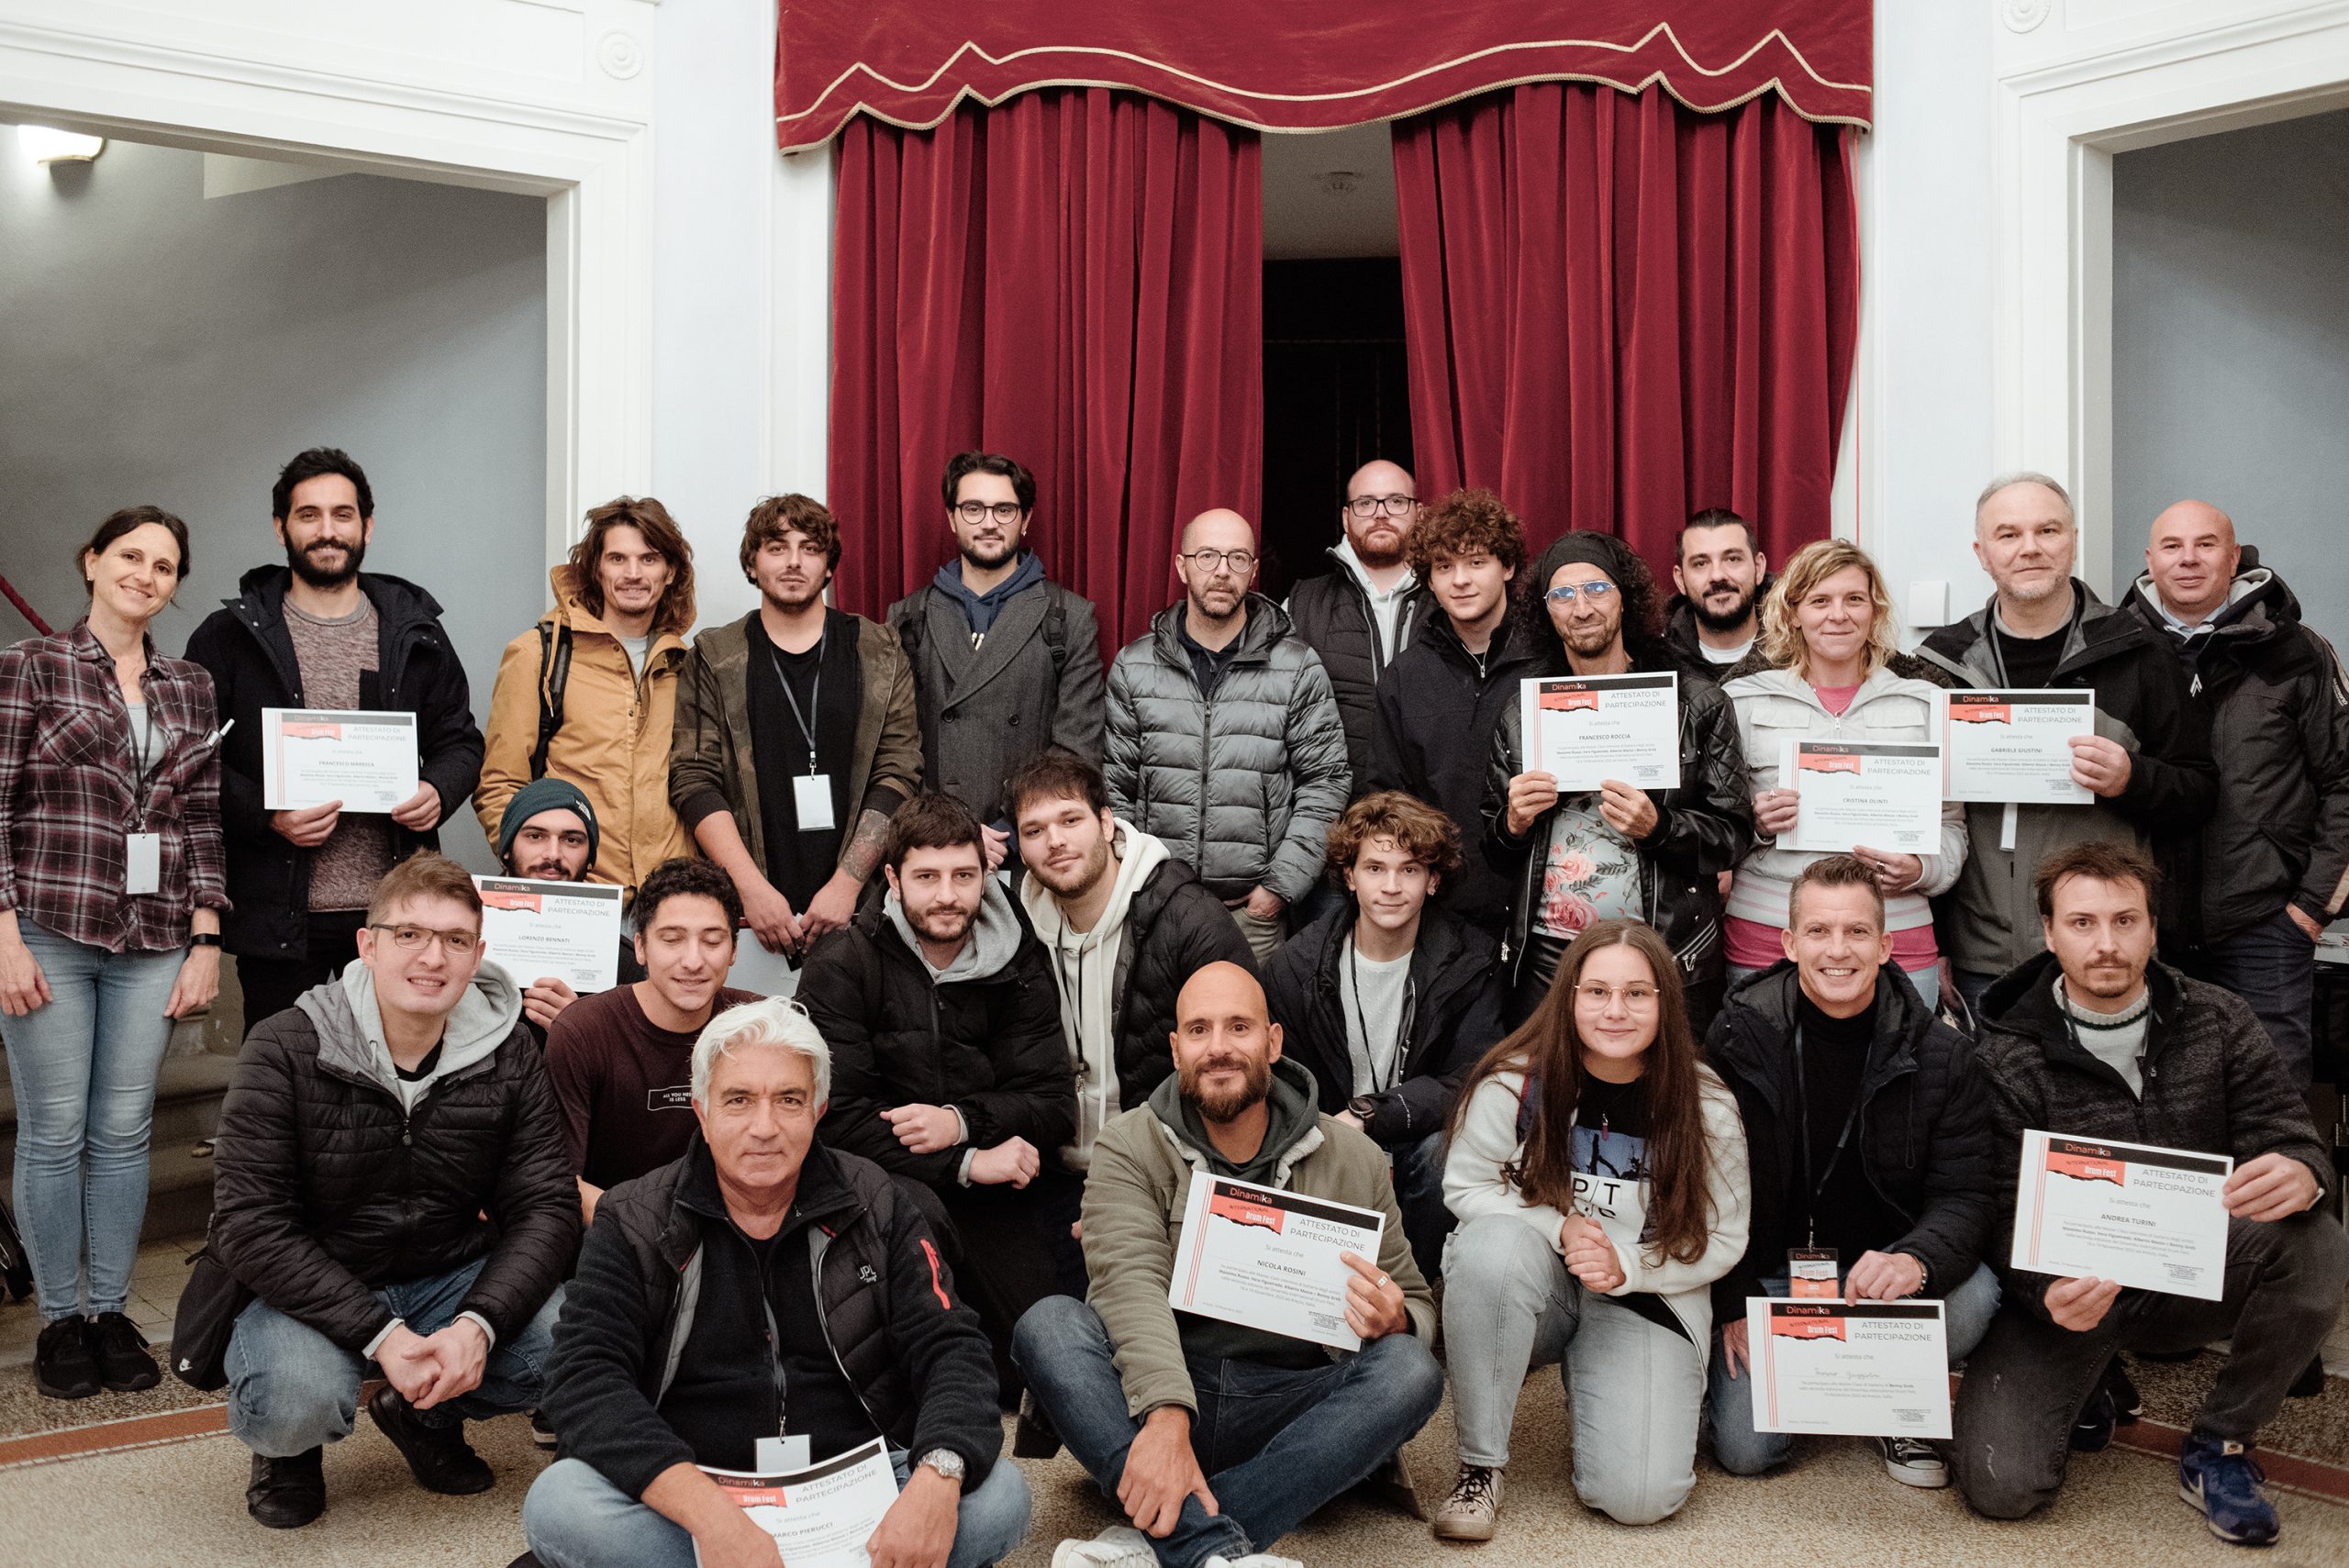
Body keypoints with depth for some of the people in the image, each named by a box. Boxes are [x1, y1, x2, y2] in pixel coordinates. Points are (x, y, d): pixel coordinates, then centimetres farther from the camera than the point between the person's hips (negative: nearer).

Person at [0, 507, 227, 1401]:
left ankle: (111, 1311, 18)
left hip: (153, 941, 3)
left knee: (126, 1131, 6)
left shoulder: (191, 689, 12)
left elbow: (204, 822, 11)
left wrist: (206, 943, 5)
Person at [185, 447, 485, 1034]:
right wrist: (268, 815, -14)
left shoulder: (415, 635, 11)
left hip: (392, 912, 2)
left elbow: (461, 741, 17)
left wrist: (438, 792, -5)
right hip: (278, 917, -2)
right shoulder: (232, 636, 4)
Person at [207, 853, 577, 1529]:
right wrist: (380, 1337, -27)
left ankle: (426, 1414, 10)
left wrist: (478, 1324, -27)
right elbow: (250, 1226, -18)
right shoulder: (286, 1051, -14)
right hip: (313, 1288, -3)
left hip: (454, 1279, 3)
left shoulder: (509, 1055, -4)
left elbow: (545, 1207, -7)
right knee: (294, 1407, -34)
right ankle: (288, 1447, 8)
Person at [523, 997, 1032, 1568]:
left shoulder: (875, 1207, 4)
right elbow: (586, 1379, -13)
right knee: (558, 1505, -29)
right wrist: (708, 1512, -30)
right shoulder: (634, 1222, 0)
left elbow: (950, 1349, -3)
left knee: (998, 1497, -25)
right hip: (688, 1494, -1)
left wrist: (938, 1478, -27)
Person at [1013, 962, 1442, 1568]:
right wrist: (1166, 1417, -34)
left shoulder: (1354, 1159, 7)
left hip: (1291, 1407, 1)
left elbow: (1416, 1307, 13)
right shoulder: (1129, 1147, 2)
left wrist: (1395, 1321, -15)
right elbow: (1132, 1283, -15)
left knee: (1411, 1369, -25)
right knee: (1049, 1323, -26)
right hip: (1149, 1400, -1)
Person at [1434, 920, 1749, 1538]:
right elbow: (1465, 1187, -2)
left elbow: (1722, 1241, -2)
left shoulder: (1706, 1109, -9)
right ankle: (1480, 1464, -19)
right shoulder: (1514, 1081, -12)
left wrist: (1625, 1266, -18)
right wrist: (1560, 1230, -18)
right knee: (1492, 1243, -37)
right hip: (1536, 1284, 0)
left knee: (1639, 1497, -20)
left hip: (1648, 1298, 0)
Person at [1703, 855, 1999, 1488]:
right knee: (1745, 1448, -17)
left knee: (1972, 1297, -31)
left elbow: (1965, 1194, -10)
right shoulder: (1740, 1038, -8)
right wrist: (1734, 1302, -11)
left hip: (1880, 1267, 1)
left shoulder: (1939, 1054, -6)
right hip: (1768, 1274, -1)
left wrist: (1918, 1259, -32)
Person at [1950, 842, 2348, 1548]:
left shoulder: (2220, 1023, -1)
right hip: (2068, 1291, -2)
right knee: (2000, 1486, -21)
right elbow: (2005, 1216, -10)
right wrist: (2048, 1291, -33)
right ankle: (2080, 1393, 17)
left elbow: (2292, 1138, -6)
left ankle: (2217, 1447, -5)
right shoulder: (2007, 1060, -9)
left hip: (2192, 1271, 3)